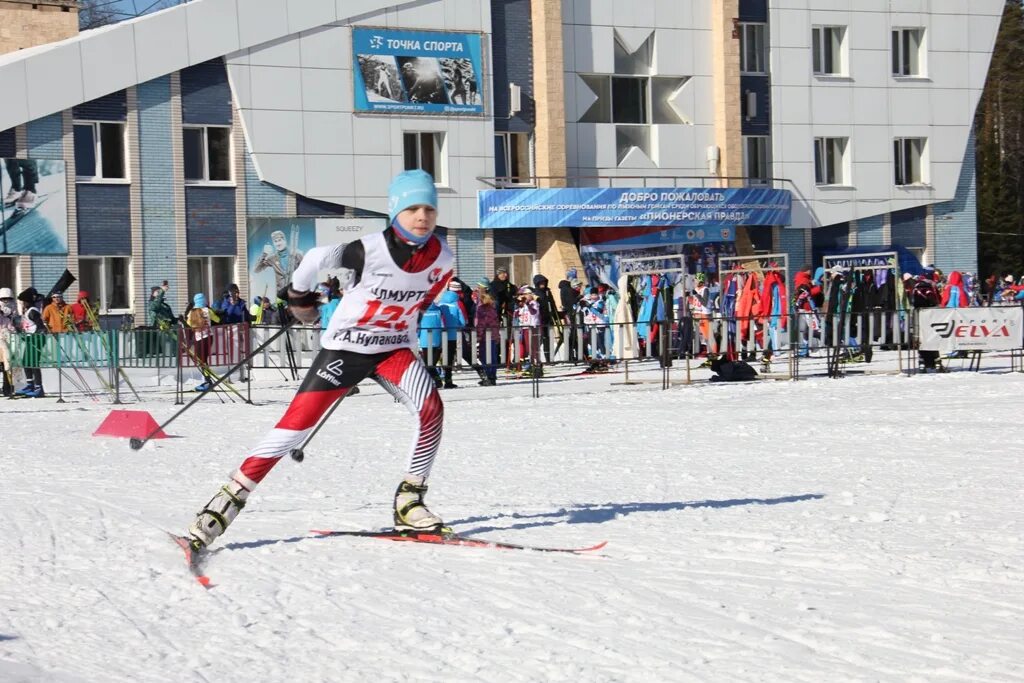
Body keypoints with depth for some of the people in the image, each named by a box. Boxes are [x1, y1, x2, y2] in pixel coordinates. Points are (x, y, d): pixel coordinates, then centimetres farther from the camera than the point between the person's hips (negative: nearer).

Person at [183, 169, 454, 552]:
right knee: (296, 425, -13)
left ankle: (408, 502, -7)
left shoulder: (441, 259, -9)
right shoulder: (368, 252, -23)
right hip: (344, 348, -4)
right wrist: (298, 296, 7)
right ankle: (231, 498, -7)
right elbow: (317, 259, -7)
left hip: (394, 348, 4)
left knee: (431, 409, -21)